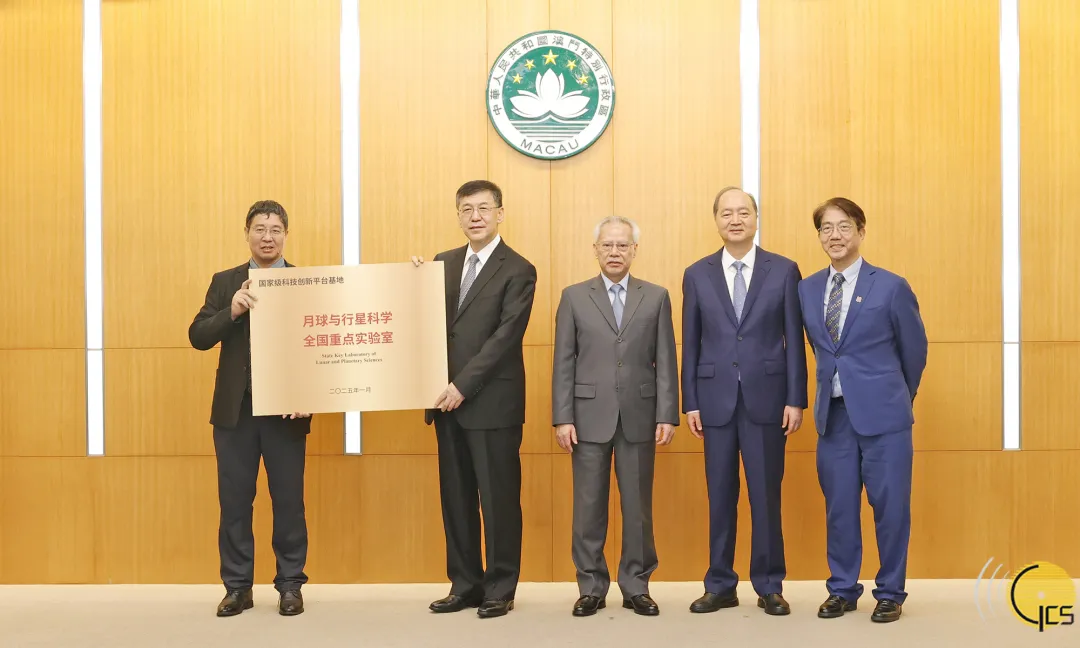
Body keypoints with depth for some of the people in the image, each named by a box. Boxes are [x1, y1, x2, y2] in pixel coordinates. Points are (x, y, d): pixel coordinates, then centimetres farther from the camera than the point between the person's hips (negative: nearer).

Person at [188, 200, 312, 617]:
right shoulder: (225, 282, 9)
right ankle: (237, 586, 18)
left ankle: (290, 585, 17)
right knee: (234, 500, 7)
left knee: (288, 500, 5)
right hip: (234, 409, 2)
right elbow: (198, 337, -1)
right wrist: (232, 310, -18)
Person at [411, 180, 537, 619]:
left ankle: (500, 589, 14)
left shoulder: (517, 271, -6)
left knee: (498, 498, 3)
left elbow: (505, 336, -13)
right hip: (449, 400, 6)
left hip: (492, 402, -6)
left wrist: (463, 386, -17)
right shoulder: (444, 262, 13)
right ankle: (465, 585, 22)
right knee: (455, 497, 11)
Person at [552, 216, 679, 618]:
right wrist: (562, 418, -4)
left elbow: (666, 361, 3)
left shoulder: (656, 297, 7)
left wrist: (667, 416, -4)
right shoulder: (574, 297, 6)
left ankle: (636, 587, 18)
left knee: (638, 507, 6)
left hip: (639, 417, 0)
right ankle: (591, 588, 16)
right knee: (589, 507, 5)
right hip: (590, 417, 0)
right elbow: (564, 363, 2)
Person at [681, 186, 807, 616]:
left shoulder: (783, 270, 3)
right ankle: (720, 586, 18)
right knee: (720, 497, 7)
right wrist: (690, 403, 2)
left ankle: (769, 587, 17)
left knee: (766, 496, 4)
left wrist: (796, 399, -3)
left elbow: (794, 340, 1)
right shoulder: (697, 275, 6)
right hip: (716, 400, 1)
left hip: (766, 398, -1)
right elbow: (690, 344, 7)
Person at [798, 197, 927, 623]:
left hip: (882, 414, -3)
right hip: (833, 414, 3)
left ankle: (890, 593, 18)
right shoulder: (806, 290, 5)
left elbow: (914, 350, 7)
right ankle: (842, 589, 23)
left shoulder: (891, 287, -4)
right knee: (839, 506, 9)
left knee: (890, 505, 3)